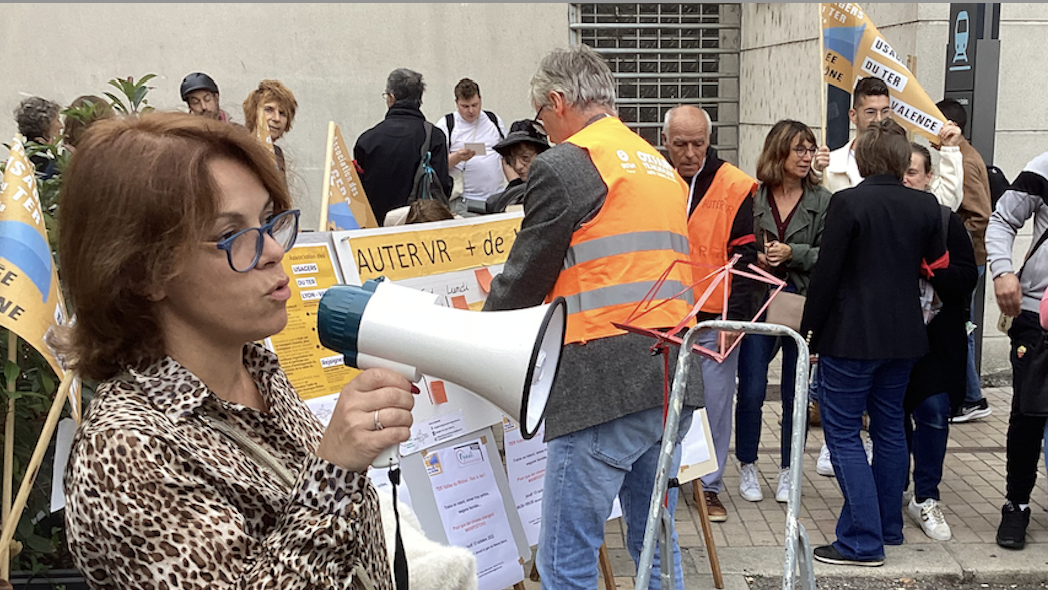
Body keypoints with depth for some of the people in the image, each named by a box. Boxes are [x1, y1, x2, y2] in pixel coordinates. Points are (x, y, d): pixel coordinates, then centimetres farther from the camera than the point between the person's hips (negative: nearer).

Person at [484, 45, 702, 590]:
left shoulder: (563, 164, -7)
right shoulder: (661, 167, 19)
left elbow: (524, 278, -4)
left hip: (606, 382, -9)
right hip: (672, 378, 9)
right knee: (655, 543, 20)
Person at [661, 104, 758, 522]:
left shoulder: (734, 187, -4)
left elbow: (744, 257, -2)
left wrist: (736, 316, -9)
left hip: (715, 318, -1)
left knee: (715, 402, 4)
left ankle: (709, 485, 18)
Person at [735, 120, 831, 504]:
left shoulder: (822, 201, 4)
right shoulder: (752, 196, 1)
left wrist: (792, 253, -15)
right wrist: (754, 259, -12)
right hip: (758, 300, -1)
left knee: (796, 392, 8)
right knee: (751, 390, -1)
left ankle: (787, 470, 23)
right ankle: (747, 468, 17)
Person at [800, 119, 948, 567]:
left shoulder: (848, 203, -14)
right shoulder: (925, 206, 2)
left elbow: (826, 274, -14)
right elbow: (937, 267, 12)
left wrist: (809, 332, -6)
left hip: (851, 337, -6)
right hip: (904, 336, 6)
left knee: (843, 434, 0)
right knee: (889, 428, 17)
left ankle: (863, 541, -2)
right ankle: (888, 527, 28)